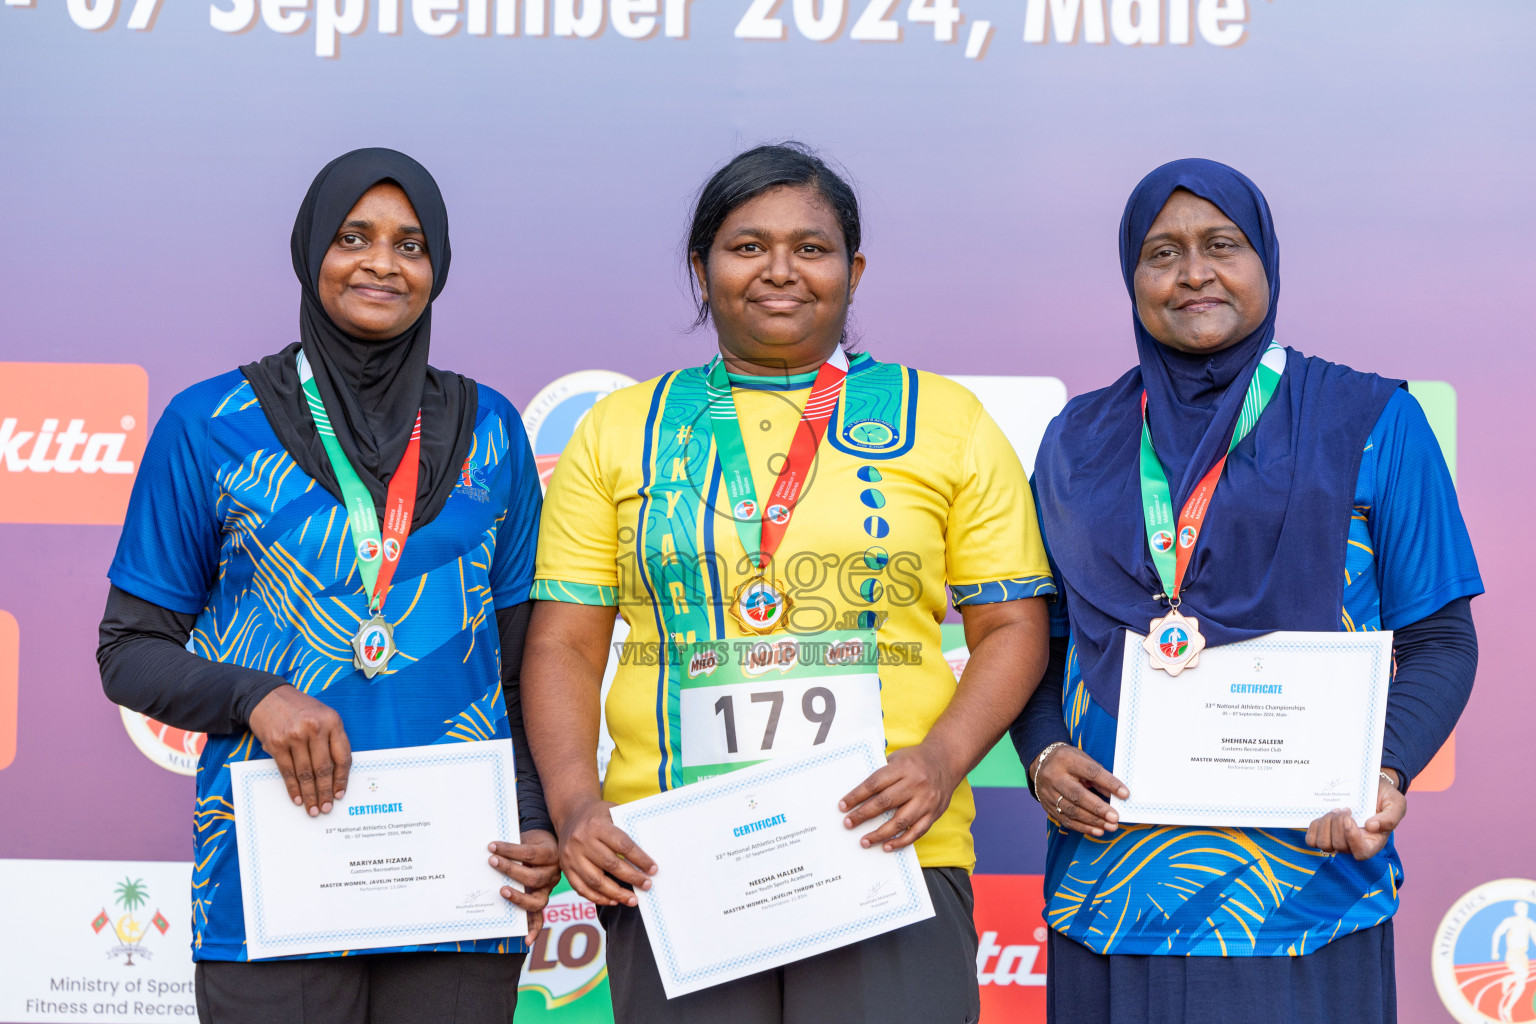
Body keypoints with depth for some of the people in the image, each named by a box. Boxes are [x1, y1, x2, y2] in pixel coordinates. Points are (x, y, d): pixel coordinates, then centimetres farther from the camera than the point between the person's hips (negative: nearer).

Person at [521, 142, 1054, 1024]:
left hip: (889, 852, -1)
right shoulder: (620, 431, 13)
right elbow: (565, 645, 10)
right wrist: (576, 805, -6)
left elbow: (1012, 626, 8)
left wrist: (944, 759, -10)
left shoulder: (948, 421, 11)